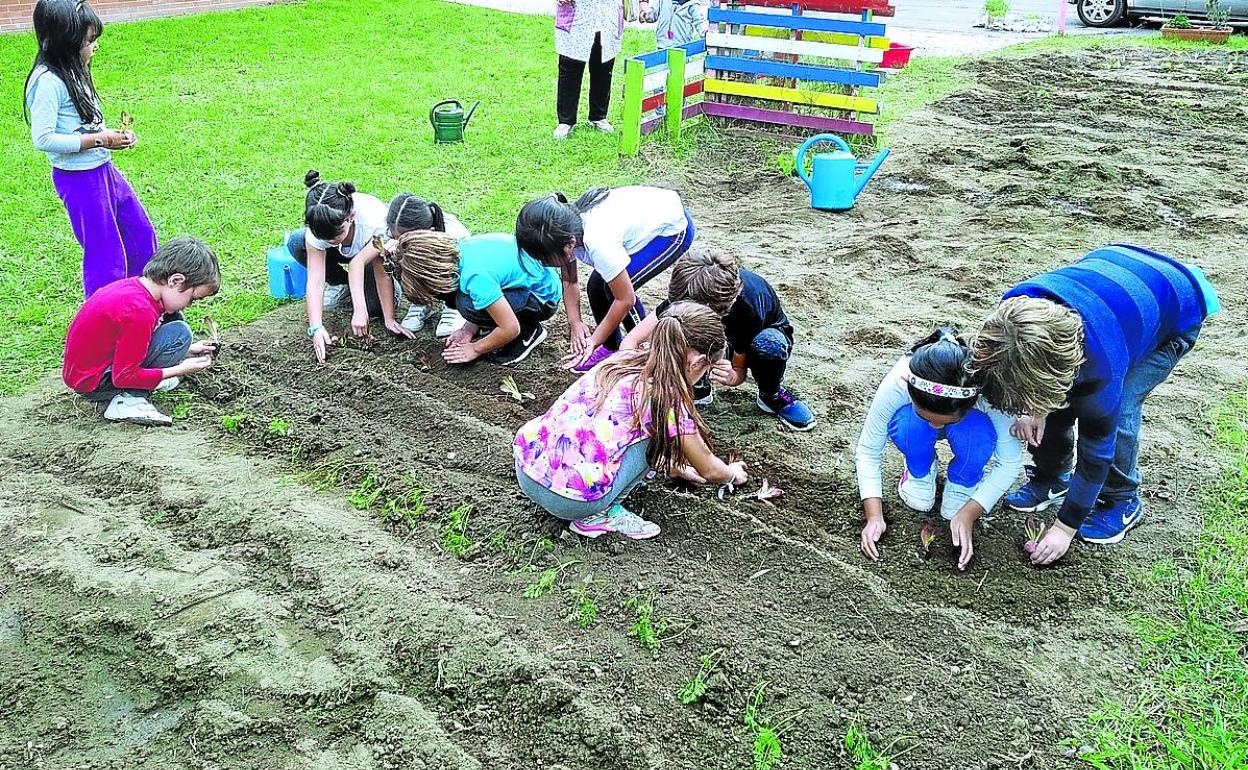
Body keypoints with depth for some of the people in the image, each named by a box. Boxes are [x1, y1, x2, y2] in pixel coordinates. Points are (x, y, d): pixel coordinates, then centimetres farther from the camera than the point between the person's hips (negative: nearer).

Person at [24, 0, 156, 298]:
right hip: (79, 179, -9)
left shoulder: (73, 72, 8)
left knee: (142, 235, 16)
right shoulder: (48, 81, -19)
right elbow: (42, 138, -23)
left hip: (103, 170, 9)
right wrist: (99, 140, -19)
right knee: (106, 256, 0)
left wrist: (114, 135, 0)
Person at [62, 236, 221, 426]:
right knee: (180, 333, -18)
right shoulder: (139, 311, -28)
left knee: (171, 318, 8)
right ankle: (128, 401, -14)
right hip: (93, 384, -10)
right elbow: (124, 376, -23)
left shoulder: (133, 285, 1)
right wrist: (180, 370, -15)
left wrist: (187, 350, 10)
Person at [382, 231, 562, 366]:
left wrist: (475, 349, -12)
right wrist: (469, 330, -3)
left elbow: (510, 329, -27)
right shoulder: (457, 249, -7)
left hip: (545, 297, -8)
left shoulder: (476, 275, -32)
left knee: (468, 304, -25)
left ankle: (529, 331, -5)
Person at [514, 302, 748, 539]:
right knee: (652, 434, 7)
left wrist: (675, 468, 42)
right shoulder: (670, 399, -7)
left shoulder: (622, 359, 12)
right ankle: (602, 514, 5)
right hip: (572, 500, -7)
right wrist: (733, 474, 32)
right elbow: (709, 470, 8)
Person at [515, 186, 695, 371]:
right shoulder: (564, 230, -16)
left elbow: (625, 300, -27)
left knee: (614, 289, -18)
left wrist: (593, 342, -19)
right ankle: (612, 348, 19)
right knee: (596, 286, -2)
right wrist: (574, 322, -12)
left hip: (672, 226, -8)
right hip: (642, 220, 8)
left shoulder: (597, 242, -38)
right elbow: (570, 281, 0)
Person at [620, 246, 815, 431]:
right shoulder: (686, 295, -32)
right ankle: (700, 389, -3)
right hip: (722, 339, 3)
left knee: (768, 345, -41)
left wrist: (731, 377, -48)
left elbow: (740, 370, -23)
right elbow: (630, 341, -31)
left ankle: (771, 396, -9)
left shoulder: (747, 309, -39)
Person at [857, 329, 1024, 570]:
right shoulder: (896, 385, -38)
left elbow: (1010, 462, -25)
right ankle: (919, 473, -2)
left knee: (977, 434, -35)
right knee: (908, 426, -35)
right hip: (916, 428, 0)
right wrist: (874, 516, -31)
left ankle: (963, 485, -3)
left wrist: (968, 514, -32)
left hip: (973, 422, 0)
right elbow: (867, 452, -23)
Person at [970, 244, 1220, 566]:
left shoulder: (1100, 364, -43)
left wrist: (1066, 527, -20)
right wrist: (1030, 408, -15)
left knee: (1117, 409, -21)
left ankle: (1122, 502, 3)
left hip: (1178, 306, -5)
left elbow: (1096, 449, -28)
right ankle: (1050, 479, 15)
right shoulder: (1015, 308, -31)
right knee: (1051, 393, -8)